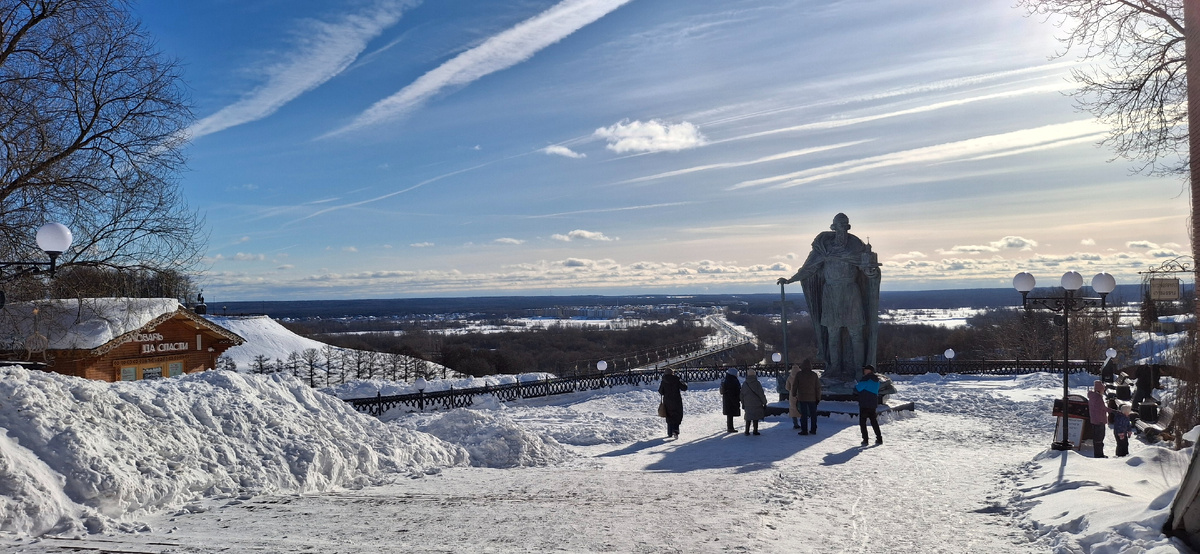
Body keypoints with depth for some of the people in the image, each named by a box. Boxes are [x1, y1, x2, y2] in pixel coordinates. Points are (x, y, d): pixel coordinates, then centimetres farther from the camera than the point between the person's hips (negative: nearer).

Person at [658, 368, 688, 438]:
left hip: (667, 401, 2)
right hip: (677, 401, -2)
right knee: (677, 416, 5)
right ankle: (675, 431, -14)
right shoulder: (677, 380, -8)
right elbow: (684, 388, -8)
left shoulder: (664, 381, -2)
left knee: (669, 417, 13)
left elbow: (661, 392, 1)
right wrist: (684, 384, 13)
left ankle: (670, 433, 13)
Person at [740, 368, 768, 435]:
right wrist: (764, 402, 2)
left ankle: (747, 431, 8)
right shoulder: (757, 383, -11)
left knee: (748, 418, 11)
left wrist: (743, 404, 18)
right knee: (756, 418, 6)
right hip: (757, 404, -3)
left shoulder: (744, 384, 1)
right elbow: (761, 394, -8)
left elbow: (742, 395, 8)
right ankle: (755, 431, 9)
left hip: (747, 404, 3)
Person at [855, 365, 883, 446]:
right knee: (874, 421, 17)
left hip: (864, 404, -8)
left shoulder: (866, 379, -15)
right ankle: (879, 438, 17)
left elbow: (857, 389, -14)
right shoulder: (876, 380, 12)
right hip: (873, 404, 8)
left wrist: (856, 385, 6)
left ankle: (865, 439, -7)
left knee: (862, 422, -1)